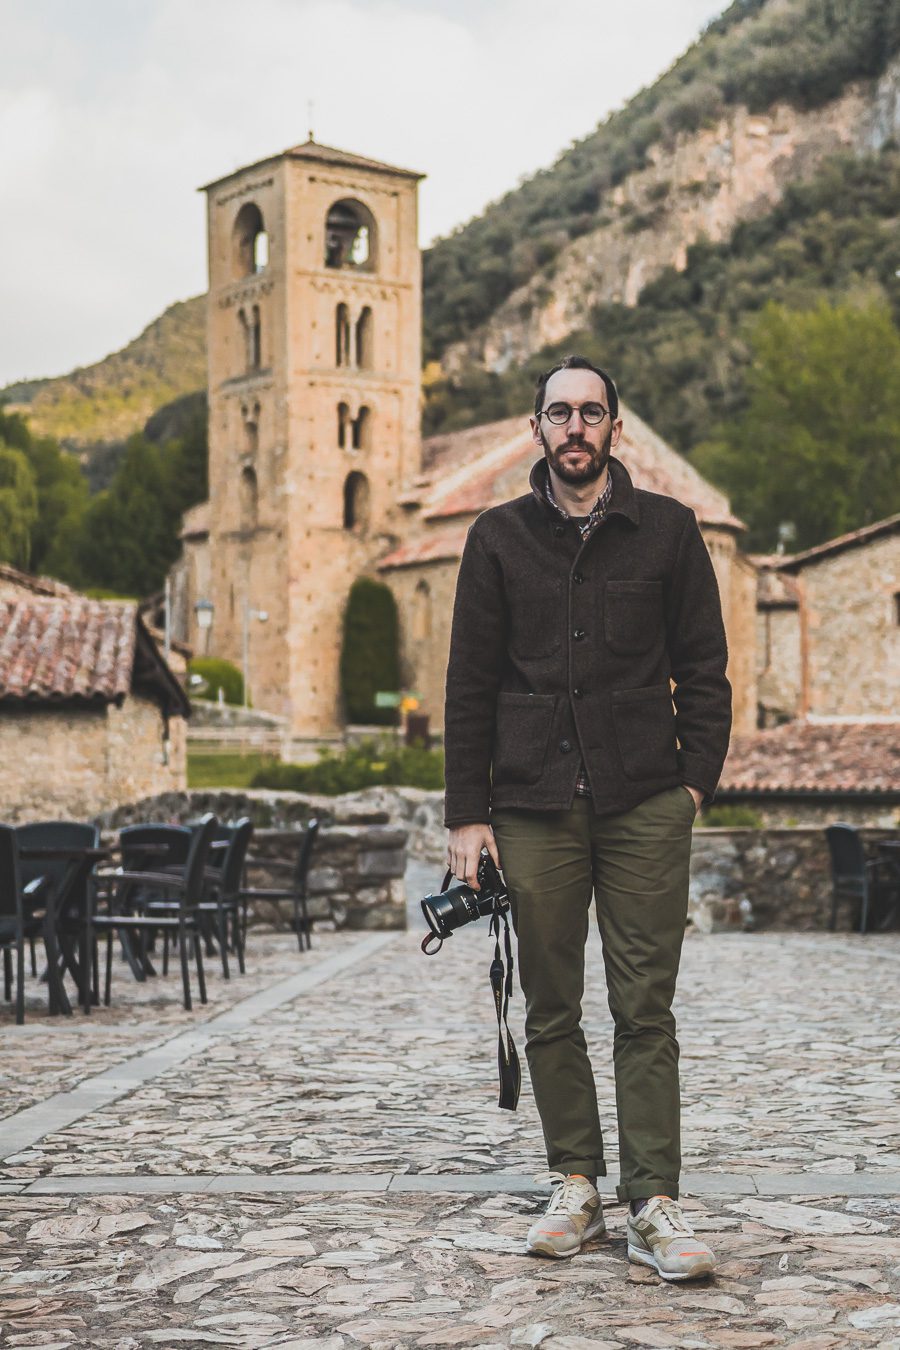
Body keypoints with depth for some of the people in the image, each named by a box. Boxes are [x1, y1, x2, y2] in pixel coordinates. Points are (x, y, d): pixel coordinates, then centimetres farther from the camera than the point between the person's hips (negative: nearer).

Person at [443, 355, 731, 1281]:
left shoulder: (667, 530, 7)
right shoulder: (498, 538, 9)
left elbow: (704, 669, 8)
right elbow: (470, 685, 8)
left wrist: (695, 781, -3)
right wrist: (466, 813, 3)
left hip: (644, 807, -1)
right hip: (533, 810, 2)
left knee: (644, 1012, -3)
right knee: (551, 1014, 6)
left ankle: (653, 1205, 0)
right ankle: (576, 1187, 18)